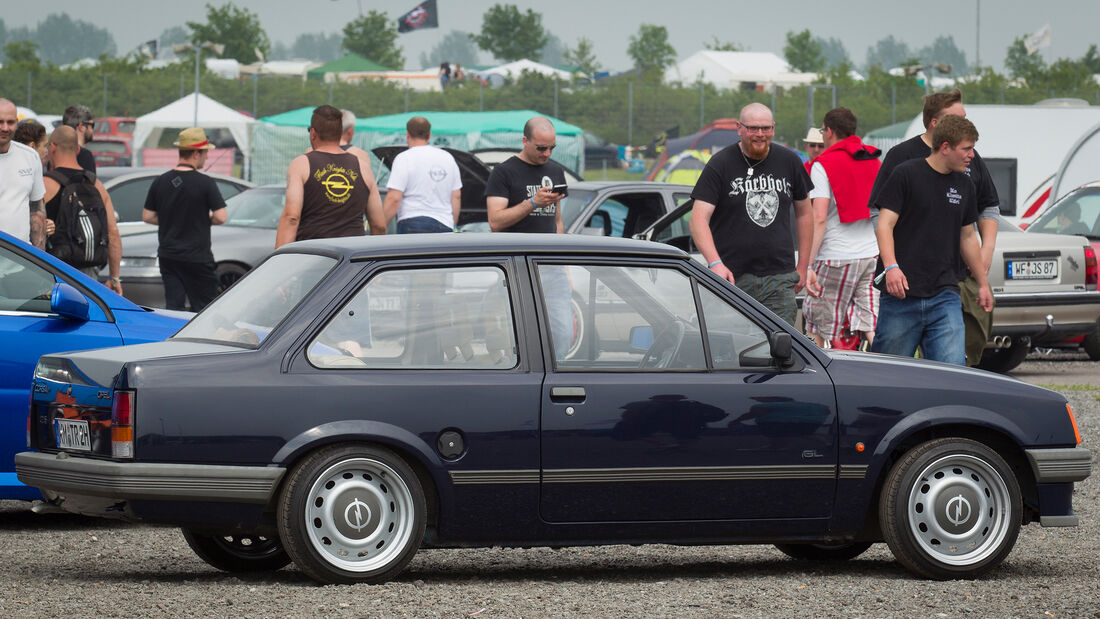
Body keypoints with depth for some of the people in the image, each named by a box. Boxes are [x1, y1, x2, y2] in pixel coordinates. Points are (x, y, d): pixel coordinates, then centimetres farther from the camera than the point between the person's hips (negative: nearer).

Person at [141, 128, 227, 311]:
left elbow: (147, 216, 8)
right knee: (203, 309, 2)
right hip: (197, 258, -5)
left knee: (173, 307, 6)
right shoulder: (205, 183, -12)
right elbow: (220, 217, -13)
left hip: (168, 256, 5)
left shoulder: (160, 182, 3)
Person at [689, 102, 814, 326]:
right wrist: (715, 263, -23)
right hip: (733, 277, -2)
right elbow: (699, 219, -8)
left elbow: (804, 213, 21)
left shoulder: (790, 162, 9)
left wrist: (802, 266, 17)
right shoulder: (721, 164, -2)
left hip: (780, 279, 2)